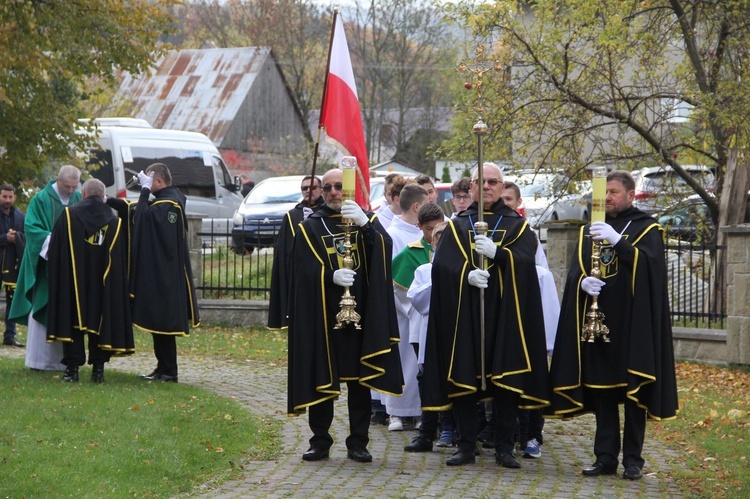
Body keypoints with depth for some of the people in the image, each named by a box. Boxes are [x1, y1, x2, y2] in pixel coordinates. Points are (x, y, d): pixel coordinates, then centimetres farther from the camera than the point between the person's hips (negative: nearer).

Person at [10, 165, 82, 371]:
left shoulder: (78, 200, 7)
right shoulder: (42, 199, -6)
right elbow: (31, 227, -10)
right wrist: (51, 240, -23)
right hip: (46, 263, -4)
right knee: (42, 310, -3)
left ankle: (63, 359, 8)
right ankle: (39, 359, 2)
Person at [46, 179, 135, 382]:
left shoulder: (69, 215, -4)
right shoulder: (114, 221, 2)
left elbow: (54, 249, 0)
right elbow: (122, 260, 6)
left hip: (73, 281, -1)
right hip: (104, 284, 2)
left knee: (72, 320, 3)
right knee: (100, 320, 8)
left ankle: (72, 367, -2)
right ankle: (98, 368, 4)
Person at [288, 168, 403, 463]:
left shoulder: (367, 221, 10)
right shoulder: (310, 227, 9)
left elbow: (384, 247, -11)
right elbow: (306, 270, -3)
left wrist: (365, 224, -29)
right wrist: (331, 276, -22)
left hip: (360, 314, 0)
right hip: (322, 315, 0)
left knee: (359, 379, 2)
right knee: (321, 379, 2)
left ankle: (358, 444, 10)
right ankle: (320, 442, 11)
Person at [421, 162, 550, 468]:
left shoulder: (517, 225, 11)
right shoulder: (457, 225, 13)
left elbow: (526, 260, -7)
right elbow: (442, 264, -1)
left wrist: (497, 252, -23)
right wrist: (466, 274, -20)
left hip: (504, 313, -1)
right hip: (464, 313, 1)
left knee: (505, 380, -3)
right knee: (463, 377, -1)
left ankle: (504, 448, 5)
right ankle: (466, 446, 7)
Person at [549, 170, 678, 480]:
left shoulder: (647, 229, 2)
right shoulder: (589, 230, 16)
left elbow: (649, 266, -15)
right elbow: (574, 271, 9)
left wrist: (618, 241, -27)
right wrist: (582, 282, -14)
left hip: (632, 322, -4)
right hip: (597, 321, 4)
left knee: (633, 389, -2)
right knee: (601, 389, 4)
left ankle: (633, 460, 3)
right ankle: (606, 457, 9)